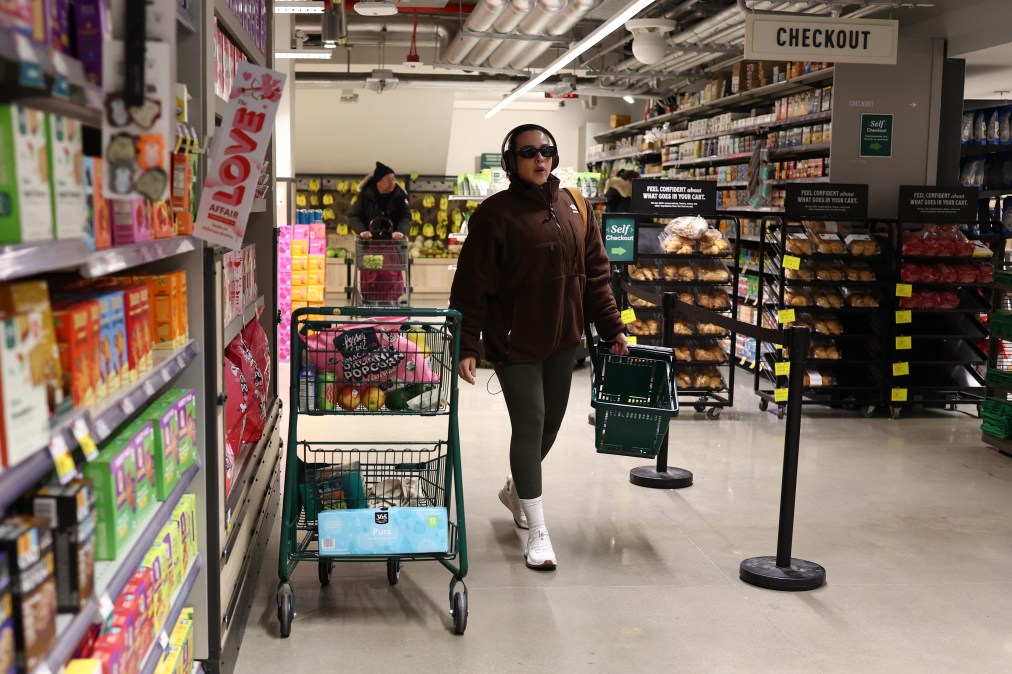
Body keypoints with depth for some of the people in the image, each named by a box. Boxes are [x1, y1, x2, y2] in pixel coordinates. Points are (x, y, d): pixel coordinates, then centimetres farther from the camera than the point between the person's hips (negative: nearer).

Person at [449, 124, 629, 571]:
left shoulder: (575, 208, 5)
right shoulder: (495, 214, -10)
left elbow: (595, 274, 10)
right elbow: (472, 286, -11)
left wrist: (612, 328, 6)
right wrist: (466, 347, -14)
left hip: (563, 340, 6)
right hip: (515, 342, -5)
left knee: (551, 423, 16)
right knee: (529, 427, -5)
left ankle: (516, 490, 43)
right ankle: (537, 531, 5)